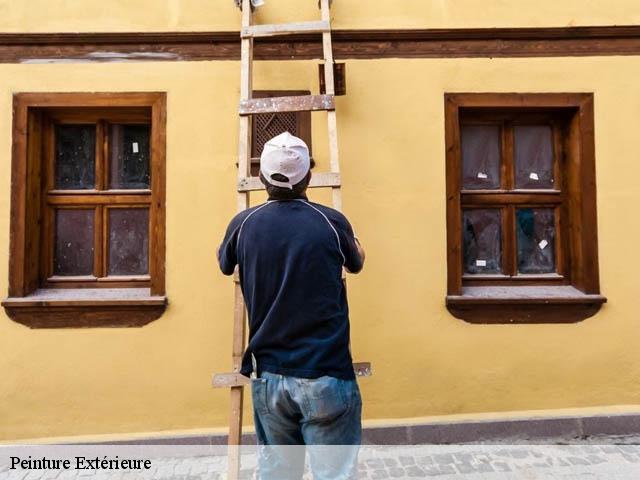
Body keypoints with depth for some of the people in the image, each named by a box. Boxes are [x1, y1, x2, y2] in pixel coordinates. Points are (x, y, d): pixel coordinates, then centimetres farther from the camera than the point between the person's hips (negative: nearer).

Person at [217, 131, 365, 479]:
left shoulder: (244, 224, -3)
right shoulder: (333, 222, -6)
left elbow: (224, 265, 19)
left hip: (268, 376, 3)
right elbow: (356, 264, 16)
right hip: (326, 375, -2)